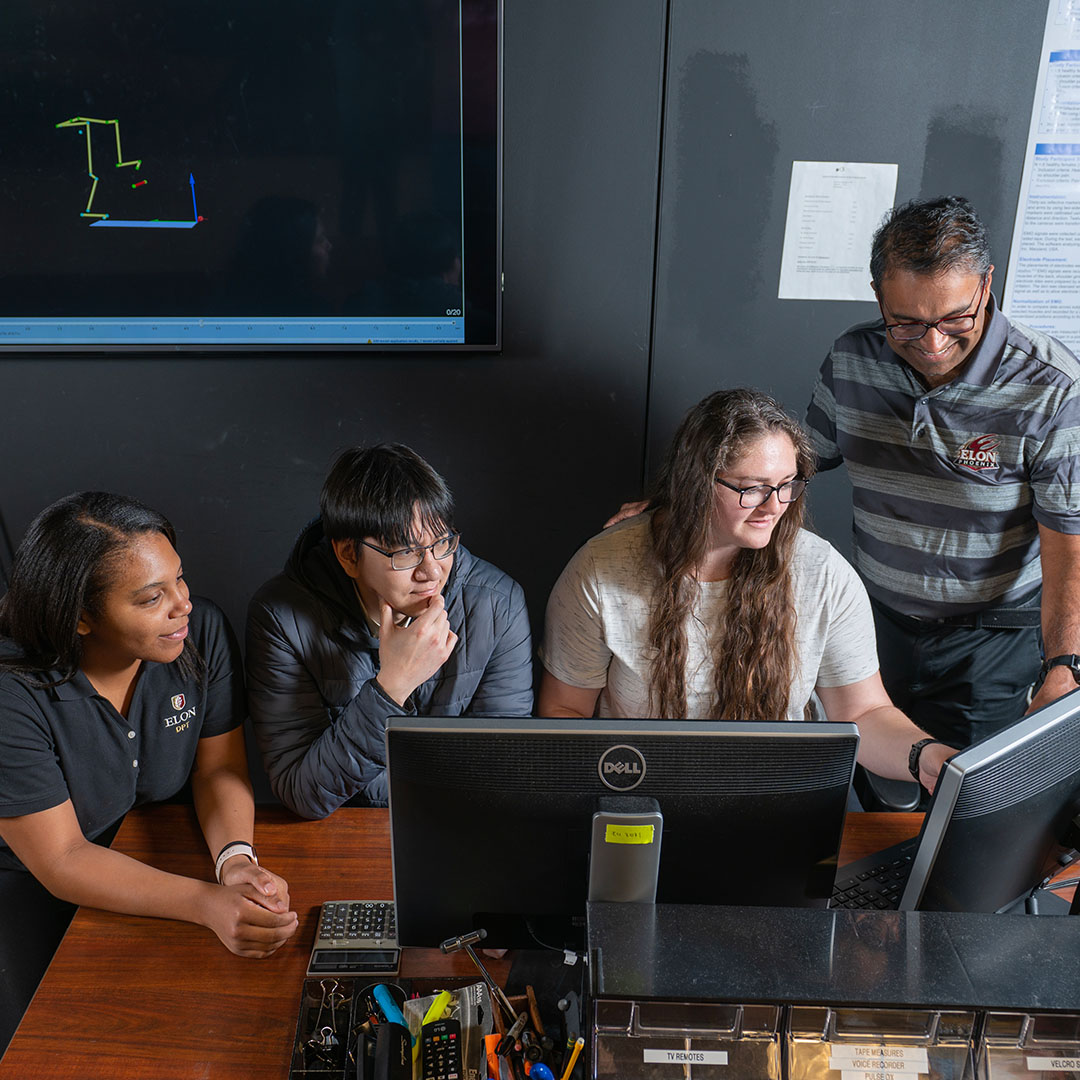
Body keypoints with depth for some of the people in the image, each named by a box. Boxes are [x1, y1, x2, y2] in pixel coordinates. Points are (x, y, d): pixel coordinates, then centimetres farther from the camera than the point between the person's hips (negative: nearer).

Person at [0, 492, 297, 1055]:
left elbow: (219, 768, -9)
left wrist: (236, 859, -31)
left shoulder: (201, 630, -17)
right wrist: (208, 903, -41)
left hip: (161, 856, 4)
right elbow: (61, 862, -27)